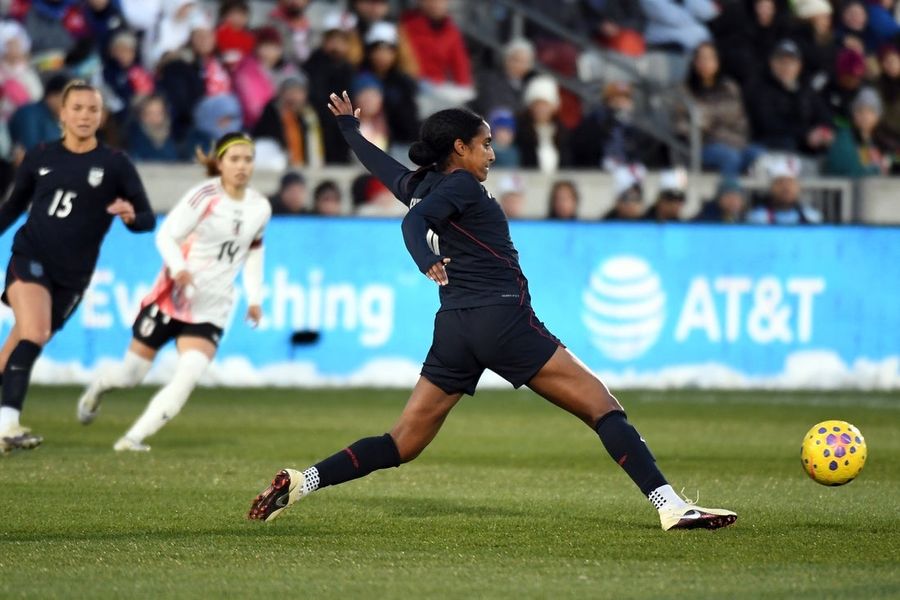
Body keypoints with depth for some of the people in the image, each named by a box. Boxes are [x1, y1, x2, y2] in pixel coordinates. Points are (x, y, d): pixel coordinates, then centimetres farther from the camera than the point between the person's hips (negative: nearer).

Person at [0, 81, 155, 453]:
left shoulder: (115, 165, -1)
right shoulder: (39, 158, 4)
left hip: (71, 275, 1)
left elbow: (148, 219, -2)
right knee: (34, 334, -23)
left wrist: (131, 216, -24)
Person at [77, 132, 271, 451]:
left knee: (188, 374, -20)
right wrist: (178, 267, -35)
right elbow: (166, 235, -16)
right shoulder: (205, 195, -13)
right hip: (171, 297, -3)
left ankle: (134, 438, -14)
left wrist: (254, 297, 11)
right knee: (131, 374, 8)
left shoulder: (260, 207, 3)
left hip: (211, 311, 3)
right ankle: (97, 388, 44)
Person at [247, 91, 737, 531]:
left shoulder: (420, 186, 18)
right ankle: (670, 506, -16)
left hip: (454, 329, 8)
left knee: (402, 445, 9)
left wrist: (348, 125, 55)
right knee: (603, 407, -7)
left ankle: (301, 482, -6)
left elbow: (378, 163, 37)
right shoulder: (460, 184, -4)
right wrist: (428, 263, -41)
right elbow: (413, 222, -21)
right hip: (502, 318, -8)